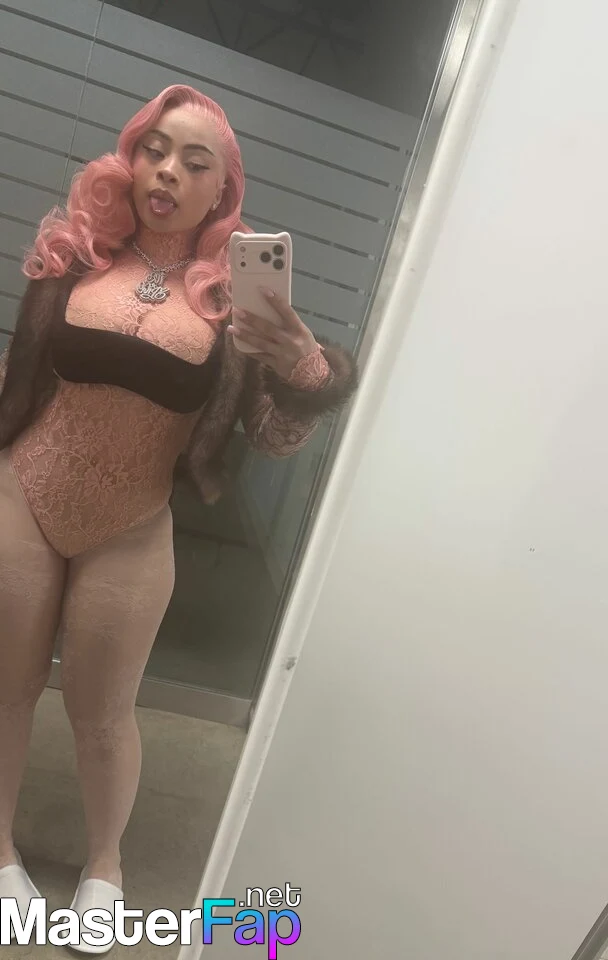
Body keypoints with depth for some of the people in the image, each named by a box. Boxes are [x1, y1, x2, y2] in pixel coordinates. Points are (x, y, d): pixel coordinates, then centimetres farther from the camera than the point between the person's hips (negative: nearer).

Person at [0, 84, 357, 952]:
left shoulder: (237, 291, -6)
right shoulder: (75, 246, -2)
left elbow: (277, 436, -8)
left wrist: (309, 369, -27)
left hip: (132, 539, -1)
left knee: (103, 715, 14)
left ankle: (104, 864, 42)